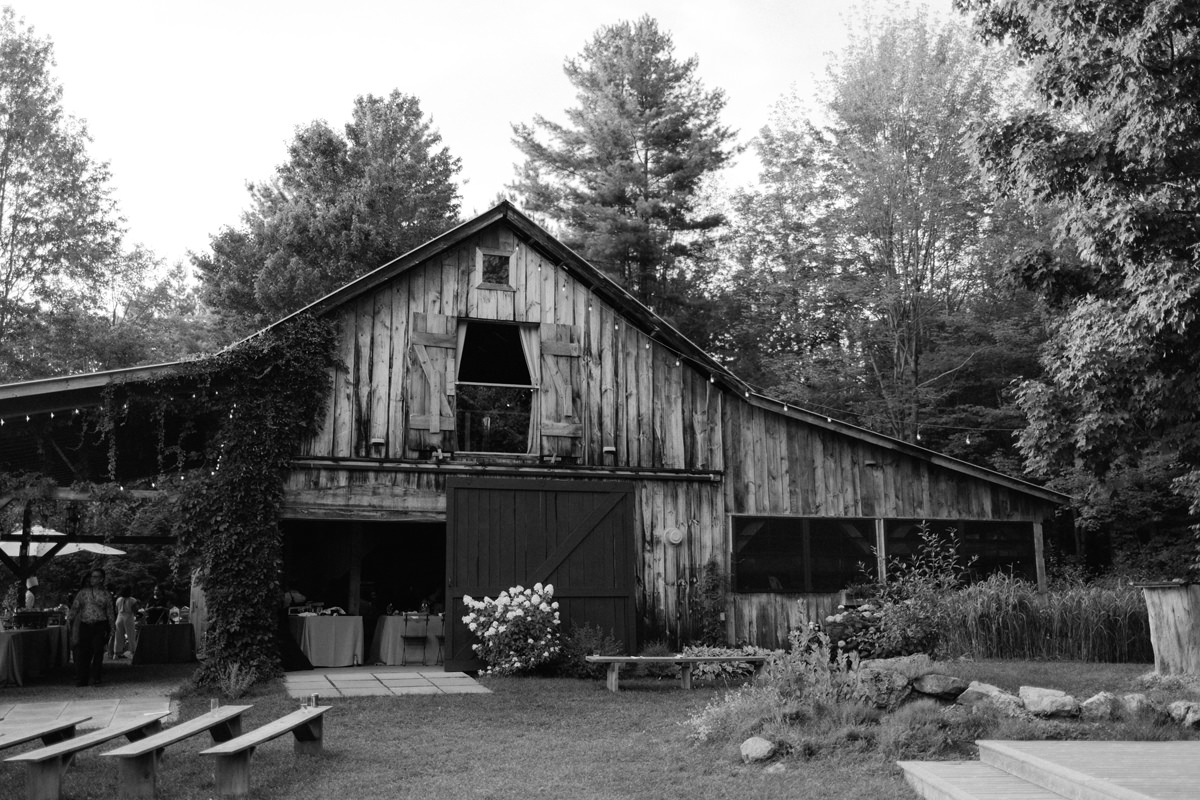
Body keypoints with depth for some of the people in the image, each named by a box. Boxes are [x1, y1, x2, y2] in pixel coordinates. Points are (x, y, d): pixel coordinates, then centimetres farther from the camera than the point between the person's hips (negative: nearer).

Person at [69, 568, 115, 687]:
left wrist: (109, 629, 3)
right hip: (85, 625, 1)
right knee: (83, 652, -1)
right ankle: (81, 679, 9)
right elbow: (74, 608, 10)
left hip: (100, 626, -1)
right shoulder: (82, 592, 10)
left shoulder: (106, 594, 7)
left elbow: (110, 613, 9)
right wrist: (72, 623, 0)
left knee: (98, 651, -9)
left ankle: (95, 679, -2)